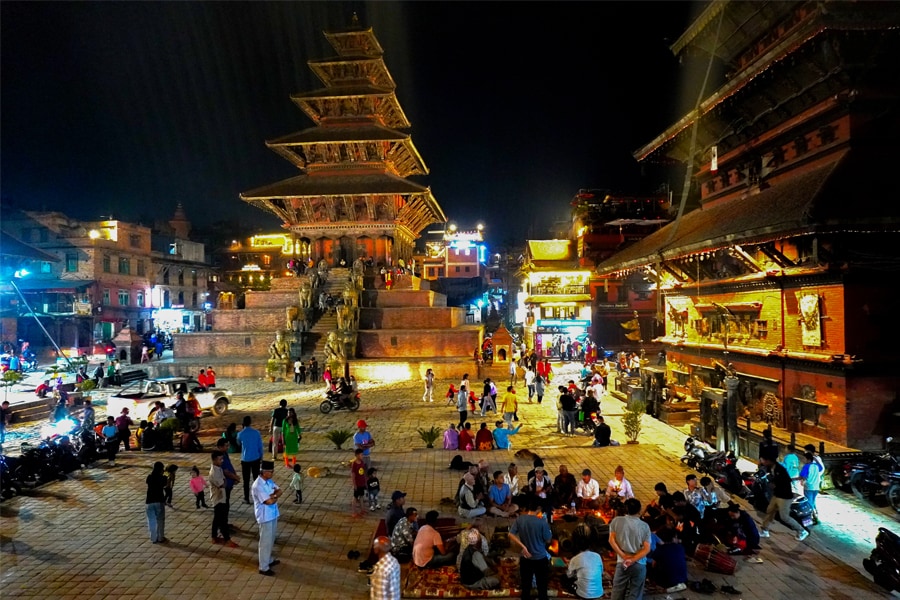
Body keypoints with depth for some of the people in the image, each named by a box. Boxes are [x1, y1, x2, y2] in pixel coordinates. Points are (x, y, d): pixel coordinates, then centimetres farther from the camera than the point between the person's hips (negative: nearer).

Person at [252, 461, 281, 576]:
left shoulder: (269, 481, 1)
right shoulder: (258, 486, -26)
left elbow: (279, 491, 4)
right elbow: (269, 501, -28)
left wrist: (273, 495, -16)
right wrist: (275, 497, -8)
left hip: (273, 514, 9)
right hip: (265, 517, -9)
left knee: (271, 539, 22)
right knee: (265, 542, 3)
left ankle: (269, 559, 39)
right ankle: (263, 567, 14)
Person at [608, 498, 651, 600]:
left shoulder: (616, 521, -1)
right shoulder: (645, 526, -2)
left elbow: (611, 540, -7)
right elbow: (647, 549, -8)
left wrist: (623, 556, -9)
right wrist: (632, 560, -13)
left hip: (621, 562, 0)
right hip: (639, 564, 0)